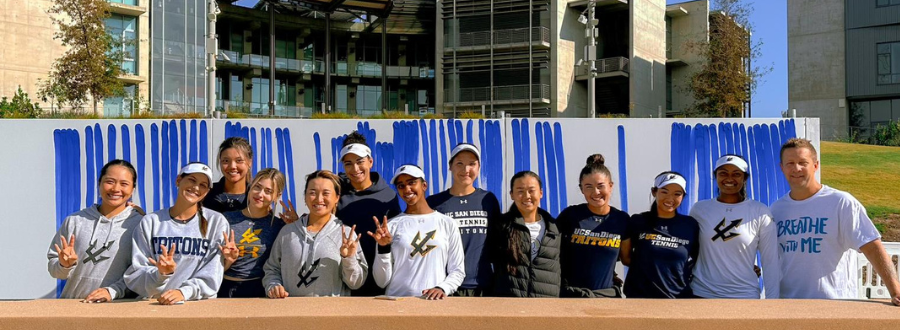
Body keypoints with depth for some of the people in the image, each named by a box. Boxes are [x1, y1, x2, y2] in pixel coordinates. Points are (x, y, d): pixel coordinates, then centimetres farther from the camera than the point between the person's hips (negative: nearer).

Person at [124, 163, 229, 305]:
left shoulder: (216, 222, 4)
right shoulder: (150, 222, 7)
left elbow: (212, 276, -3)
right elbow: (134, 277, 2)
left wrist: (183, 292, -18)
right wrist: (160, 274, -16)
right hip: (153, 304, 2)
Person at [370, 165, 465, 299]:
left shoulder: (447, 224, 8)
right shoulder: (390, 226, 6)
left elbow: (458, 271, 10)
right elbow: (382, 281, 6)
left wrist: (442, 288, -7)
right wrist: (383, 247, -6)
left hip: (434, 300, 1)